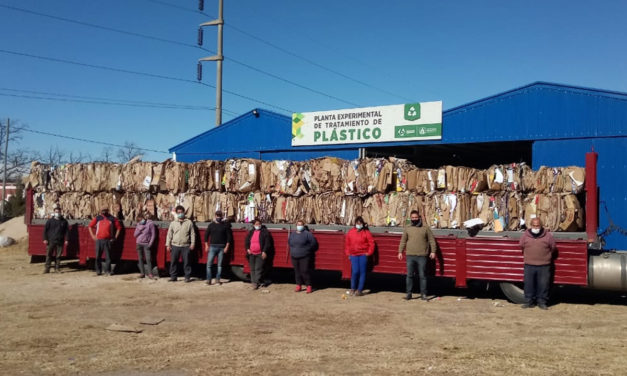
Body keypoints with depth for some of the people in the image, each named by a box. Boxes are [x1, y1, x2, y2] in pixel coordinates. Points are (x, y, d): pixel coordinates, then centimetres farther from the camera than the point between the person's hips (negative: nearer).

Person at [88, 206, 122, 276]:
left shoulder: (112, 218, 5)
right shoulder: (97, 218, 7)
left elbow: (119, 227, 10)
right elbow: (90, 226, 14)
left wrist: (115, 237, 4)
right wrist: (92, 235, 6)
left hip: (108, 240, -1)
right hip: (99, 240, 1)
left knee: (108, 256, 0)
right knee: (98, 256, 3)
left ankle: (107, 271, 7)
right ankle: (98, 270, 14)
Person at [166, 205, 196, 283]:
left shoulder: (189, 222, 6)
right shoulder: (173, 223, 10)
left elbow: (192, 234, 5)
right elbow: (169, 234, 10)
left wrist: (192, 243, -2)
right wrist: (168, 244, 4)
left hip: (186, 246, -2)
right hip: (175, 246, 2)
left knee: (186, 262, 0)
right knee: (173, 262, 4)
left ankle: (187, 277, 8)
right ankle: (173, 277, 13)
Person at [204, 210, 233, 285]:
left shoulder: (225, 225, 2)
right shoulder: (211, 225, 6)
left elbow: (229, 236, 2)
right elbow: (206, 235, 10)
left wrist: (227, 247, -5)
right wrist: (206, 245, 2)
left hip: (222, 248, -1)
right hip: (212, 247, 1)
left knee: (220, 264, 4)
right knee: (209, 264, -5)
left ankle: (218, 279, 13)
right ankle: (209, 280, 0)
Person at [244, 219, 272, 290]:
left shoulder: (265, 232, -3)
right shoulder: (251, 232, 13)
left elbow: (267, 243, -6)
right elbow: (246, 241, 18)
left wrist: (264, 251, -13)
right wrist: (247, 249, 2)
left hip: (260, 254, -5)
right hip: (251, 254, 5)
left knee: (258, 268, -10)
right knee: (252, 269, 10)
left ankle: (256, 282, -10)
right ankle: (253, 282, 19)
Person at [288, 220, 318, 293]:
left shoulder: (307, 234, -6)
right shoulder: (292, 234, 11)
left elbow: (313, 243, -5)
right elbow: (289, 242, 26)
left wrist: (307, 250, 0)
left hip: (305, 257, -5)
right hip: (294, 257, 5)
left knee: (305, 271, -9)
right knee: (297, 272, 9)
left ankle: (309, 286, -1)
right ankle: (299, 286, 19)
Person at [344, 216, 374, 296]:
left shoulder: (366, 232, 0)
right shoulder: (350, 232, 7)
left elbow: (371, 243, 1)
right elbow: (347, 244, 15)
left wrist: (369, 252, -4)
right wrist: (348, 253, 9)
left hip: (363, 255, -1)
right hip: (353, 255, 1)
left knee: (362, 272, -1)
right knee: (355, 271, -8)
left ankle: (360, 290, 6)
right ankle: (353, 288, 10)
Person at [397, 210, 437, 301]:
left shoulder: (426, 228, 6)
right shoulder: (407, 229, 10)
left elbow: (432, 240, 5)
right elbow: (403, 241, 12)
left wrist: (433, 251, -4)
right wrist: (400, 252, 6)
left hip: (422, 256, -1)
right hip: (410, 256, 2)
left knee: (422, 275, 1)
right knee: (409, 275, 3)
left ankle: (423, 294, 9)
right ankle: (408, 293, 9)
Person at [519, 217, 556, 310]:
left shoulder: (548, 236, -1)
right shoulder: (525, 235, 2)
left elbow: (553, 248, 10)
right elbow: (521, 247, 15)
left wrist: (546, 256, 14)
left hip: (544, 265, -1)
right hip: (529, 265, 1)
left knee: (543, 284, 2)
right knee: (529, 284, 5)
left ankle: (542, 302, 14)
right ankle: (529, 301, 15)